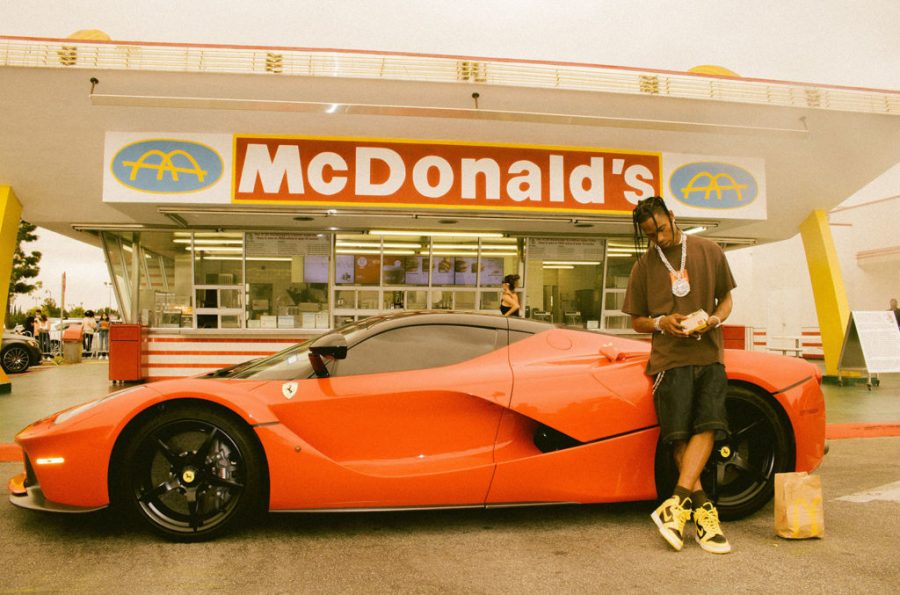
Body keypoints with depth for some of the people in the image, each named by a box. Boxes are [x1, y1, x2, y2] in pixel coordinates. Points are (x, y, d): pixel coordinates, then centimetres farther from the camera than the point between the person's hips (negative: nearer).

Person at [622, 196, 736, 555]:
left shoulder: (709, 251, 10)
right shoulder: (644, 266, 9)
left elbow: (726, 298, 17)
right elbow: (637, 321, 13)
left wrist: (715, 319, -5)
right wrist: (661, 323, -9)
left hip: (709, 354, 1)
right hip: (669, 357, 0)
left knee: (707, 426, -16)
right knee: (679, 435, -9)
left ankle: (677, 504, -18)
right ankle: (703, 511, -3)